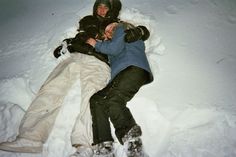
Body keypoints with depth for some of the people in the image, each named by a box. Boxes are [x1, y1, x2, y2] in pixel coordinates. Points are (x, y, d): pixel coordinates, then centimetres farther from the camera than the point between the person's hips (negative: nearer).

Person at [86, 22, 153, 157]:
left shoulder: (122, 27, 20)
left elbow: (115, 48, 1)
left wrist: (96, 44, 16)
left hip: (134, 68, -8)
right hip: (122, 74, 8)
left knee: (113, 100, -31)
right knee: (96, 100, -7)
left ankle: (133, 143, -39)